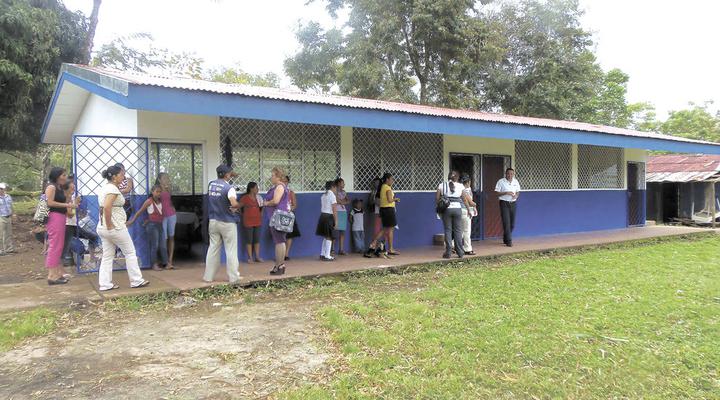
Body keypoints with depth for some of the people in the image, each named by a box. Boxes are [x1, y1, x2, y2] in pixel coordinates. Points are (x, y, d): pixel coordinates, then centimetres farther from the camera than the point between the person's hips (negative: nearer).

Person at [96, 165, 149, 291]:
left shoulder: (104, 188, 13)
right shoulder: (113, 189, -16)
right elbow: (107, 207, -30)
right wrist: (109, 225, -22)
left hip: (102, 228, 9)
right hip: (116, 228, -9)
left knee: (107, 256, 11)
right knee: (130, 253, 4)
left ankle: (105, 284, 12)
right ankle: (136, 281, 11)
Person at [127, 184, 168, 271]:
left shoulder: (160, 201, 8)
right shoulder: (149, 201, -8)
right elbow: (139, 212, -4)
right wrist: (132, 221, -4)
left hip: (160, 225, 6)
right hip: (152, 225, -6)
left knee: (163, 245, 5)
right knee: (154, 245, -3)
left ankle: (166, 263, 10)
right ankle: (154, 264, 4)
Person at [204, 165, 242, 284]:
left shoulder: (211, 184, 3)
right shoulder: (229, 188, -17)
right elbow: (234, 204, -31)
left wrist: (231, 175, 23)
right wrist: (239, 205, -10)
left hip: (213, 221, 6)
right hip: (227, 223, -6)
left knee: (213, 248, 12)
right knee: (231, 251, 1)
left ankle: (208, 276, 16)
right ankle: (233, 278, 4)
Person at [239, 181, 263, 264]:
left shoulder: (258, 197, 11)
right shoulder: (245, 198, -4)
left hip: (257, 221, 5)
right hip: (248, 222, -5)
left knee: (257, 240, 6)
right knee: (249, 240, -1)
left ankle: (257, 257, 12)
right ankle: (250, 257, 4)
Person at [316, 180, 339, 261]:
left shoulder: (323, 195, 15)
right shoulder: (332, 195, -9)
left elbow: (323, 207, 9)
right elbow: (334, 210, -13)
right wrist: (336, 220, -9)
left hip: (322, 216, 8)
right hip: (329, 217, -8)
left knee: (325, 236, 16)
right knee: (329, 237, -1)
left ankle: (322, 254, 21)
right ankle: (327, 256, 1)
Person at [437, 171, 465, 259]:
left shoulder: (441, 185, 3)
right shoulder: (460, 186, 4)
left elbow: (437, 198, -1)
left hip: (446, 209, 0)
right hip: (457, 209, 0)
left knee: (448, 230, 4)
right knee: (458, 230, 6)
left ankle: (448, 252, 3)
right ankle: (460, 252, 10)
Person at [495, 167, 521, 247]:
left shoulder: (516, 182, 10)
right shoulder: (501, 182, -5)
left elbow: (518, 191, 16)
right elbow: (496, 192, -7)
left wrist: (516, 195, -6)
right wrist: (506, 193, -18)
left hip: (513, 203, 5)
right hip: (504, 203, -5)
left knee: (512, 223, 9)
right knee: (506, 223, -10)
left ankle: (505, 239, 29)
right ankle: (508, 241, -5)